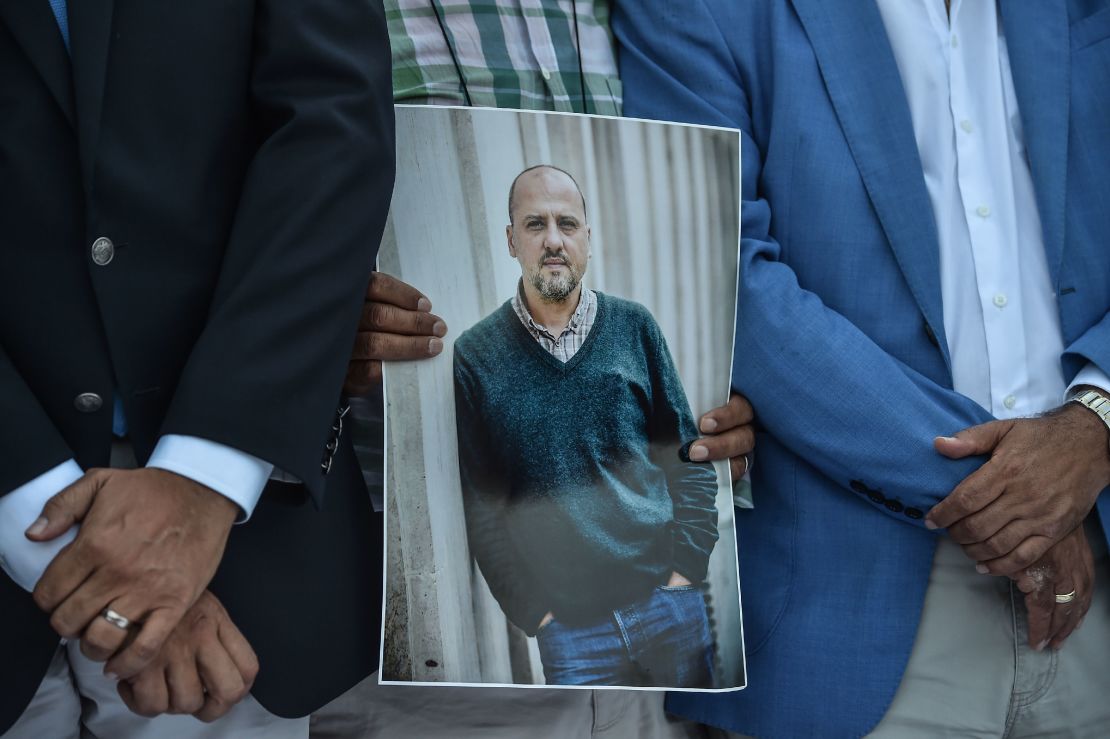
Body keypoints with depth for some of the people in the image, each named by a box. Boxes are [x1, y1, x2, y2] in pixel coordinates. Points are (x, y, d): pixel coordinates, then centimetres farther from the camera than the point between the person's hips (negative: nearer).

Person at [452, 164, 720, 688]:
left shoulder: (633, 327, 2)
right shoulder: (476, 354, -3)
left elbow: (689, 456, 6)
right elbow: (479, 506, -1)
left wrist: (687, 566, -2)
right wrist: (532, 612, -5)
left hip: (670, 603, 2)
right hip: (570, 627, -2)